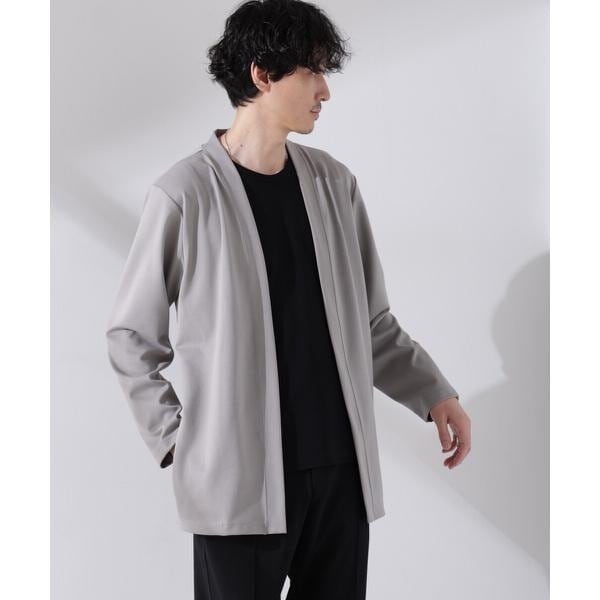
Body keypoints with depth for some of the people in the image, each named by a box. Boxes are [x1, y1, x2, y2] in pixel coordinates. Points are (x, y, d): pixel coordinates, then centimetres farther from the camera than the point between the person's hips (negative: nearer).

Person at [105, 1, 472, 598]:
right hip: (238, 480, -5)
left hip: (342, 467, 5)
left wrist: (433, 393, 3)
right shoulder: (185, 194, -7)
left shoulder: (334, 184, 7)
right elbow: (130, 336, 0)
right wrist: (175, 438, -6)